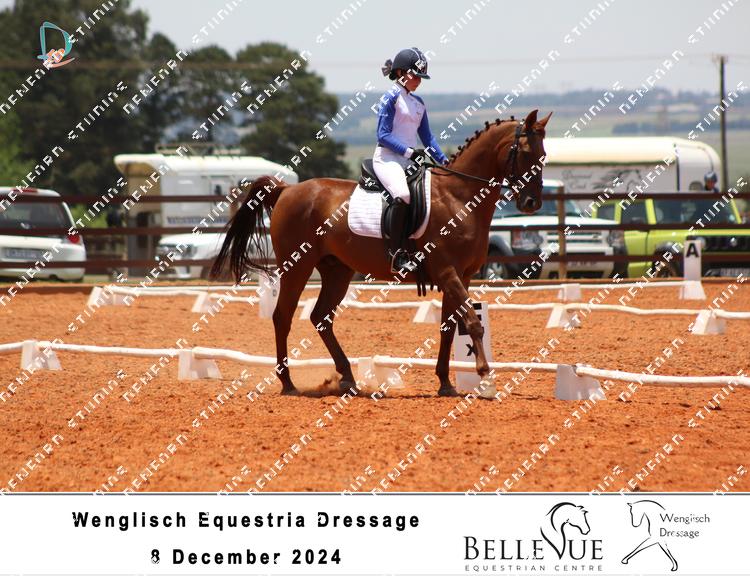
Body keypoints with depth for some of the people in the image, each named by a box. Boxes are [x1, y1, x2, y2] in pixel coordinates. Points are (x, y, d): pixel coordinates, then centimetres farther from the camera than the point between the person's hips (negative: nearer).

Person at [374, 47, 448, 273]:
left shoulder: (418, 103, 19)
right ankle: (397, 253, -33)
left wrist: (444, 161, 9)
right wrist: (409, 151, -18)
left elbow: (427, 136, 22)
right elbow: (383, 135, -10)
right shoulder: (391, 98, -4)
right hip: (388, 158, -8)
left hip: (411, 160, 8)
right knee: (403, 195, -34)